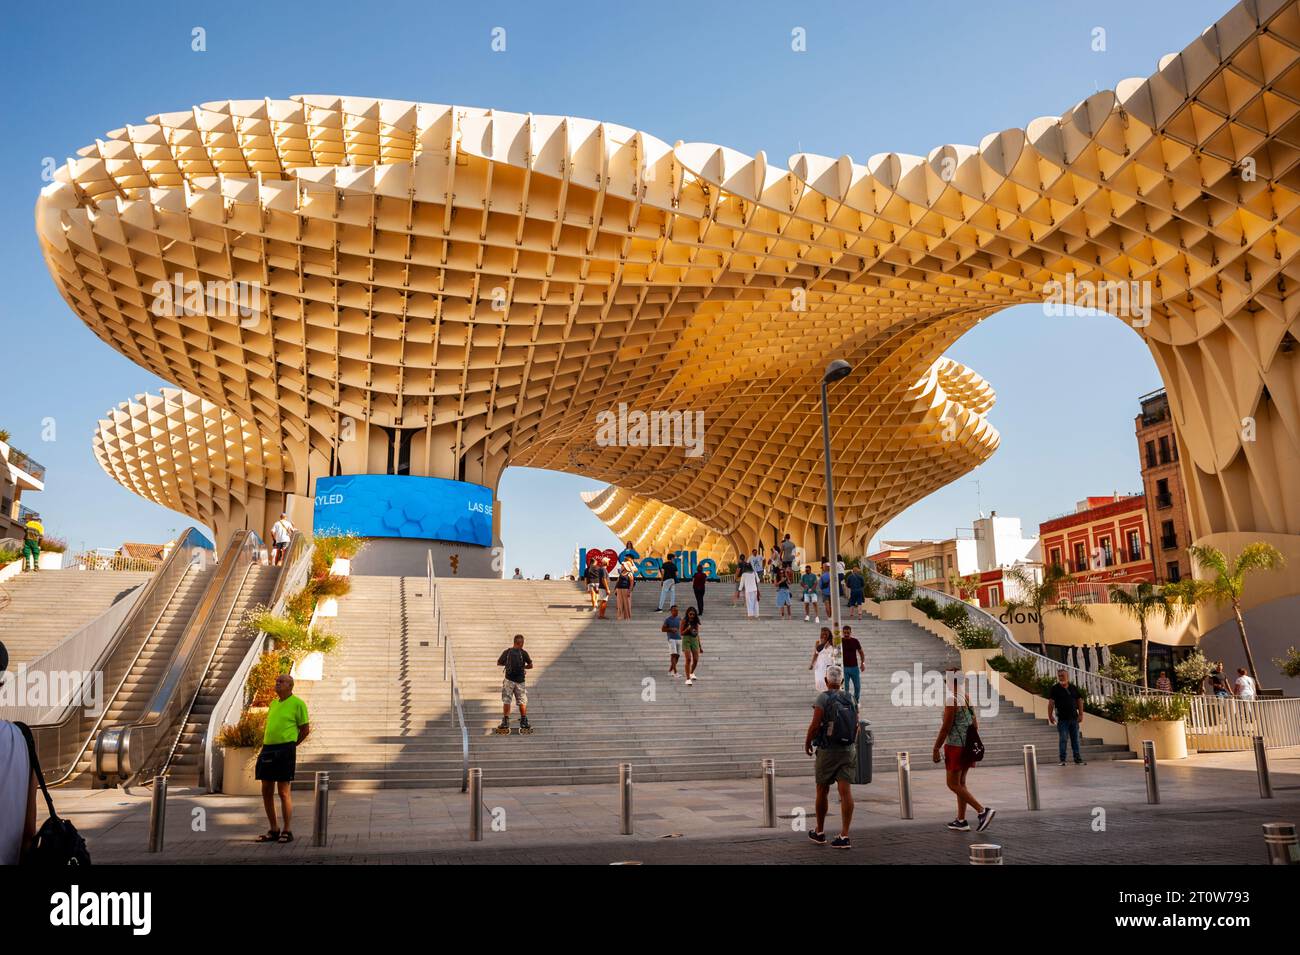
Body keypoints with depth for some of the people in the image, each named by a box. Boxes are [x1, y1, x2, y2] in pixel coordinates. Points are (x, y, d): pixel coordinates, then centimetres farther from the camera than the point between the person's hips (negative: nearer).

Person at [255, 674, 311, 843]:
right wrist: (265, 744, 12)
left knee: (284, 792, -4)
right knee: (266, 792, 9)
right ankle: (274, 830, 20)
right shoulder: (273, 703, 16)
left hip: (285, 751, -7)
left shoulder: (297, 703, -5)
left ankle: (287, 831, 5)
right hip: (267, 750, 7)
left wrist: (289, 745, 2)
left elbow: (305, 729, -3)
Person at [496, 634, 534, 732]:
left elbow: (498, 663, 10)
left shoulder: (507, 652, -3)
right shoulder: (523, 653, -5)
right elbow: (530, 666, 4)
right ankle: (524, 723, 13)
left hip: (509, 680, 0)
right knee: (522, 702, 9)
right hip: (520, 680, 0)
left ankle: (505, 722, 3)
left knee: (506, 701, 6)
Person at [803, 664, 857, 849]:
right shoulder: (850, 699, 5)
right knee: (845, 791, -2)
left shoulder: (823, 697, -11)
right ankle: (844, 836, -8)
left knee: (822, 791, 11)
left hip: (827, 750, -4)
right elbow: (857, 726, 8)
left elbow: (815, 725, -15)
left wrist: (807, 743, 0)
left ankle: (820, 832, 24)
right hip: (848, 750, 4)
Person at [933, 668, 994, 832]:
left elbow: (946, 728, -18)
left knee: (953, 784, -2)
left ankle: (983, 811, -11)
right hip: (968, 745, 9)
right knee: (961, 783, 14)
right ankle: (961, 821, 18)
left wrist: (936, 748, -11)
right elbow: (975, 724, 15)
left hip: (955, 746, -9)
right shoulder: (967, 698, 8)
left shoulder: (951, 700, -17)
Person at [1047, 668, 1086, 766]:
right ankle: (1062, 760, 4)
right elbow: (1051, 702, -7)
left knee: (1075, 739, 8)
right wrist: (1050, 715, -14)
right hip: (1062, 718, -3)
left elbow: (1079, 701, 11)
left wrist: (1081, 714, 2)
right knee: (1062, 739, -1)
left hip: (1074, 718, 4)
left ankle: (1077, 759, 14)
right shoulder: (1055, 688, -3)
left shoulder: (1074, 688, 8)